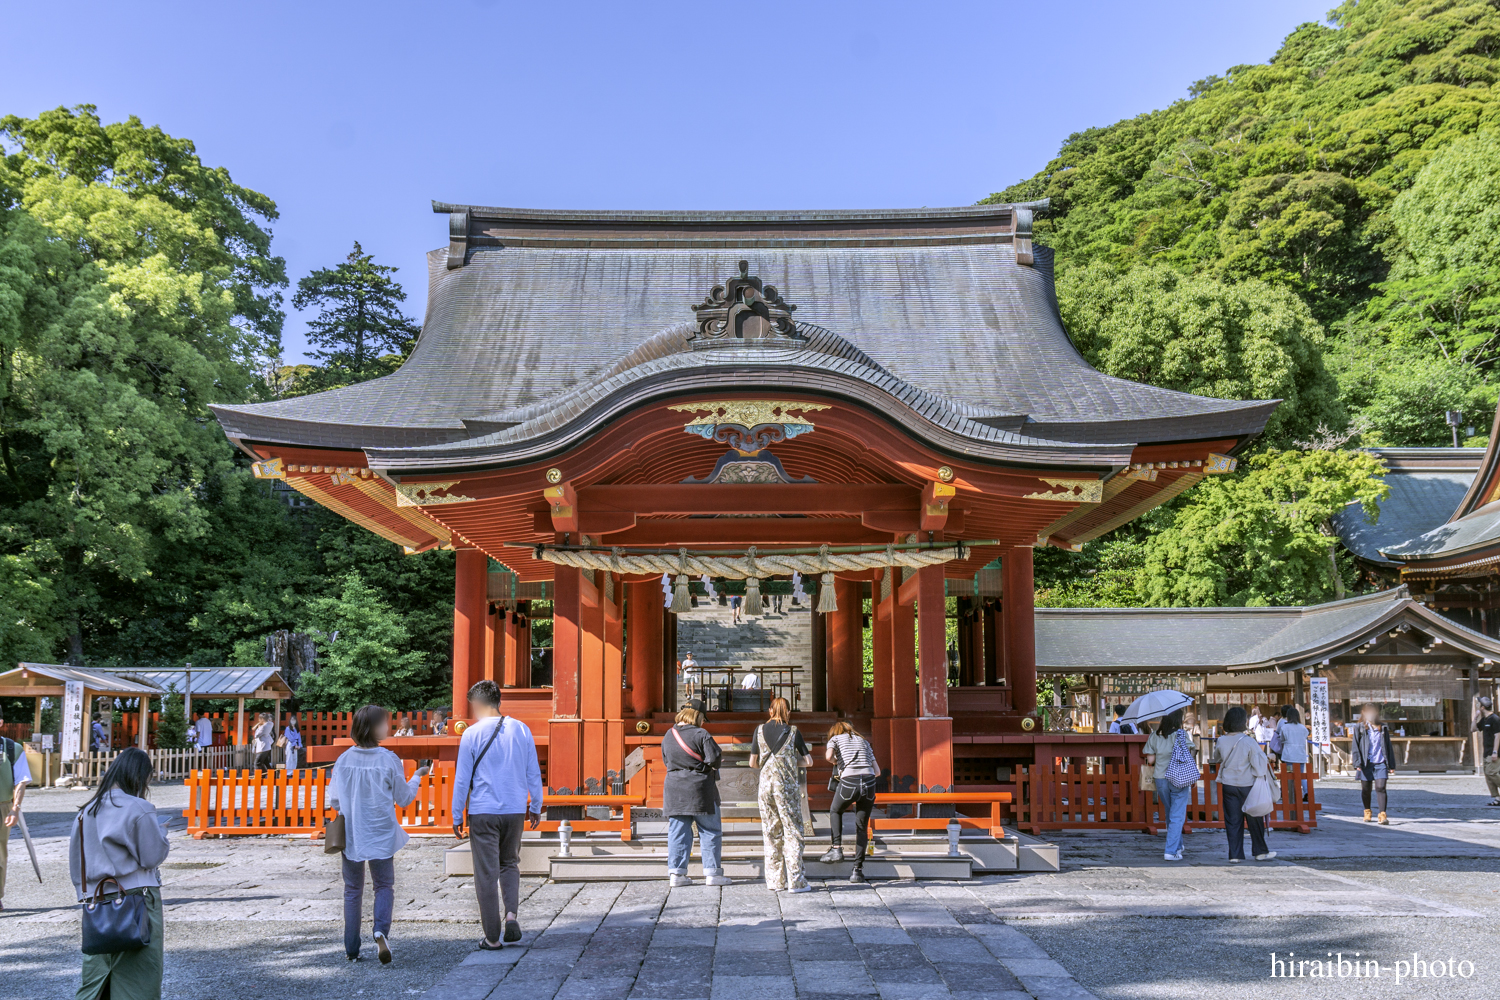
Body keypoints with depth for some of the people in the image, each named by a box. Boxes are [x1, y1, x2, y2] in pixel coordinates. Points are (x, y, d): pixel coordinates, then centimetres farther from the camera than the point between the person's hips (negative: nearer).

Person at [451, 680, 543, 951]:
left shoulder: (472, 734, -8)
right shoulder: (521, 730, 3)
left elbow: (462, 779, -5)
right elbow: (533, 773, 8)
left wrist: (457, 817, 4)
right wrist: (535, 807, 19)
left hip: (483, 812, -3)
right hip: (515, 810, 3)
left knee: (486, 874, 5)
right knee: (510, 864, 21)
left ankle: (493, 937, 9)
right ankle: (511, 914, -1)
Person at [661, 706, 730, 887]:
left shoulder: (667, 736, 9)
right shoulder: (700, 734, -10)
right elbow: (714, 757, -15)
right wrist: (708, 766, 5)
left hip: (673, 788, 5)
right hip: (700, 788, -5)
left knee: (677, 832, 8)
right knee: (710, 831, 5)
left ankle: (676, 873, 5)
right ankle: (713, 873, 5)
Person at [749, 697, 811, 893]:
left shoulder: (760, 730, 4)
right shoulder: (792, 731, -1)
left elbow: (752, 762, 4)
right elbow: (808, 761, 1)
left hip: (766, 784, 3)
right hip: (788, 786, -2)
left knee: (771, 834, 9)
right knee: (792, 832, 2)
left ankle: (774, 881, 10)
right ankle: (796, 881, 0)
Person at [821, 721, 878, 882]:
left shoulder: (835, 738, 16)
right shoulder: (863, 741, 26)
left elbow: (828, 756, -7)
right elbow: (877, 771, 20)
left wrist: (835, 761, 14)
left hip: (848, 782, -3)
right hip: (869, 782, 3)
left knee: (835, 811, 26)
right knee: (862, 827, 11)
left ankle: (837, 849, 10)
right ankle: (858, 869, 7)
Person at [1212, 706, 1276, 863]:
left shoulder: (1221, 741, -3)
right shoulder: (1248, 741, -16)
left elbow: (1217, 758, 15)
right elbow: (1259, 763, -13)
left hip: (1228, 785, 3)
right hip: (1247, 785, -3)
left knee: (1232, 821, 7)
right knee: (1254, 820, 12)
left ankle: (1235, 855, 7)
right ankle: (1260, 851, 23)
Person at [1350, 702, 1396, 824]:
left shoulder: (1383, 728, 13)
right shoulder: (1359, 728, 6)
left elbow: (1388, 747, 16)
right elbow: (1355, 747, 2)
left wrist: (1391, 765, 12)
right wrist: (1357, 763, -9)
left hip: (1380, 763, 1)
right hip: (1366, 763, -1)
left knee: (1381, 788, -11)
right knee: (1366, 789, 8)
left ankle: (1382, 815, -13)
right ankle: (1367, 812, 27)